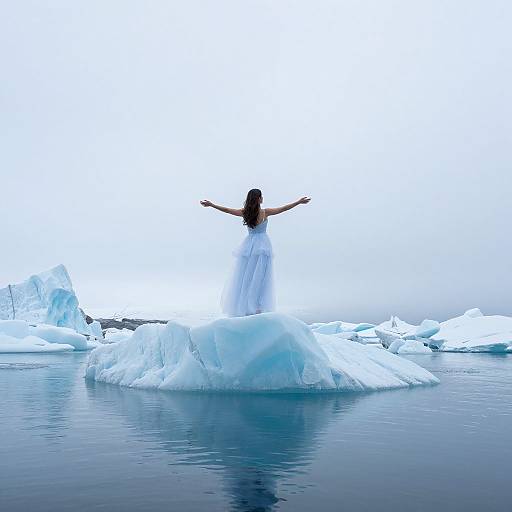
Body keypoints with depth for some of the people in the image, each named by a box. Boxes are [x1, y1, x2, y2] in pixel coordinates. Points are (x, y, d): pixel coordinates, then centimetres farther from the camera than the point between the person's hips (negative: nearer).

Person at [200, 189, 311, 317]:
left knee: (245, 278, 7)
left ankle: (243, 307, 10)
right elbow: (283, 209, -6)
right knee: (259, 279, 3)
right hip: (262, 247, -2)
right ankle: (257, 307, 4)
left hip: (249, 247, 2)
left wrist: (211, 204, 8)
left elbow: (227, 210, -1)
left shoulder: (245, 212, -6)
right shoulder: (265, 212, -10)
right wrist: (299, 202, 1)